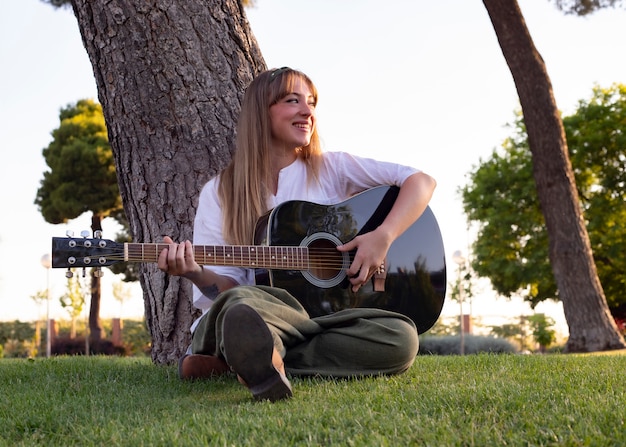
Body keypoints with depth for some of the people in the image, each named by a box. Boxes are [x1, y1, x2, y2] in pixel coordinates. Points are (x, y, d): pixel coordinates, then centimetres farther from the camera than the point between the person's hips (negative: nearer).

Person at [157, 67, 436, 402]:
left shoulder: (331, 169, 10)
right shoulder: (220, 193, 10)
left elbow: (422, 182, 4)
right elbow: (227, 285, 4)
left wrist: (383, 237, -12)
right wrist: (197, 273, -20)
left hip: (322, 317, 6)